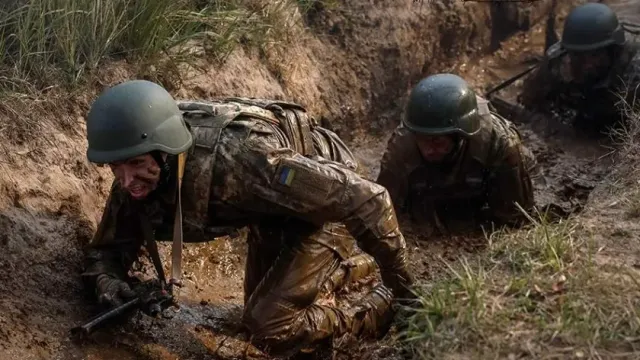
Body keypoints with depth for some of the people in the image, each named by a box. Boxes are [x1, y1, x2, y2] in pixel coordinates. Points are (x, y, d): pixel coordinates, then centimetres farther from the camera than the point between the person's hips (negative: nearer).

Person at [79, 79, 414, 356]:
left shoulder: (236, 157, -43)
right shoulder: (137, 175, -22)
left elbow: (363, 199, -39)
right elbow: (107, 247, -6)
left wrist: (402, 287, -26)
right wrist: (108, 282, -32)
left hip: (327, 202, -7)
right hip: (273, 212, 7)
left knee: (270, 329, -20)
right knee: (257, 319, 22)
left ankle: (383, 308, 2)